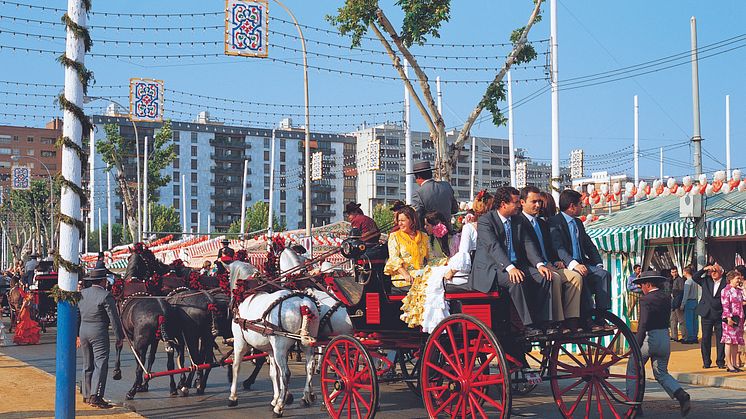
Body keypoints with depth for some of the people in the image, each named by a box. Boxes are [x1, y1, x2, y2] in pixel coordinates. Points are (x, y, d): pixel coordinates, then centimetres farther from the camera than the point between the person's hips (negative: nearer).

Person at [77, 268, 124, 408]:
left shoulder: (81, 294, 9)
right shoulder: (106, 296, -10)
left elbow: (76, 316, 14)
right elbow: (114, 318, -9)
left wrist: (77, 335, 21)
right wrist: (119, 336, -2)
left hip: (83, 331, 7)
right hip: (99, 333, -7)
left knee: (87, 365, 16)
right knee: (101, 364, -6)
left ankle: (87, 395, 22)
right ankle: (95, 396, -13)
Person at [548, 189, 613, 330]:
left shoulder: (578, 222, 22)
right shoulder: (555, 222, -6)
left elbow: (589, 246, 23)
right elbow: (558, 249, -19)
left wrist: (599, 264, 7)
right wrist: (573, 264, -34)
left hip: (581, 263, 8)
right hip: (565, 266, -8)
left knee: (604, 274, -17)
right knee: (580, 276, -35)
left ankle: (601, 318, -21)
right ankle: (587, 319, -33)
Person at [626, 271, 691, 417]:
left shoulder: (645, 299, -13)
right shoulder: (666, 298, 9)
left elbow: (643, 324, -21)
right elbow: (666, 320, 13)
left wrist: (637, 345, -21)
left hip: (649, 338, -6)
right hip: (665, 338, 6)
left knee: (633, 370, 10)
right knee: (661, 373, 17)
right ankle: (682, 396, -5)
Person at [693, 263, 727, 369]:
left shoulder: (725, 284, -2)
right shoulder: (706, 281, 9)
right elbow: (694, 277, 6)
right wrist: (704, 269, -5)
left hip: (719, 316, -3)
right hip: (706, 315, 3)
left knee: (720, 339, 2)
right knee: (705, 339, 5)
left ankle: (720, 362, 11)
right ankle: (706, 362, 12)